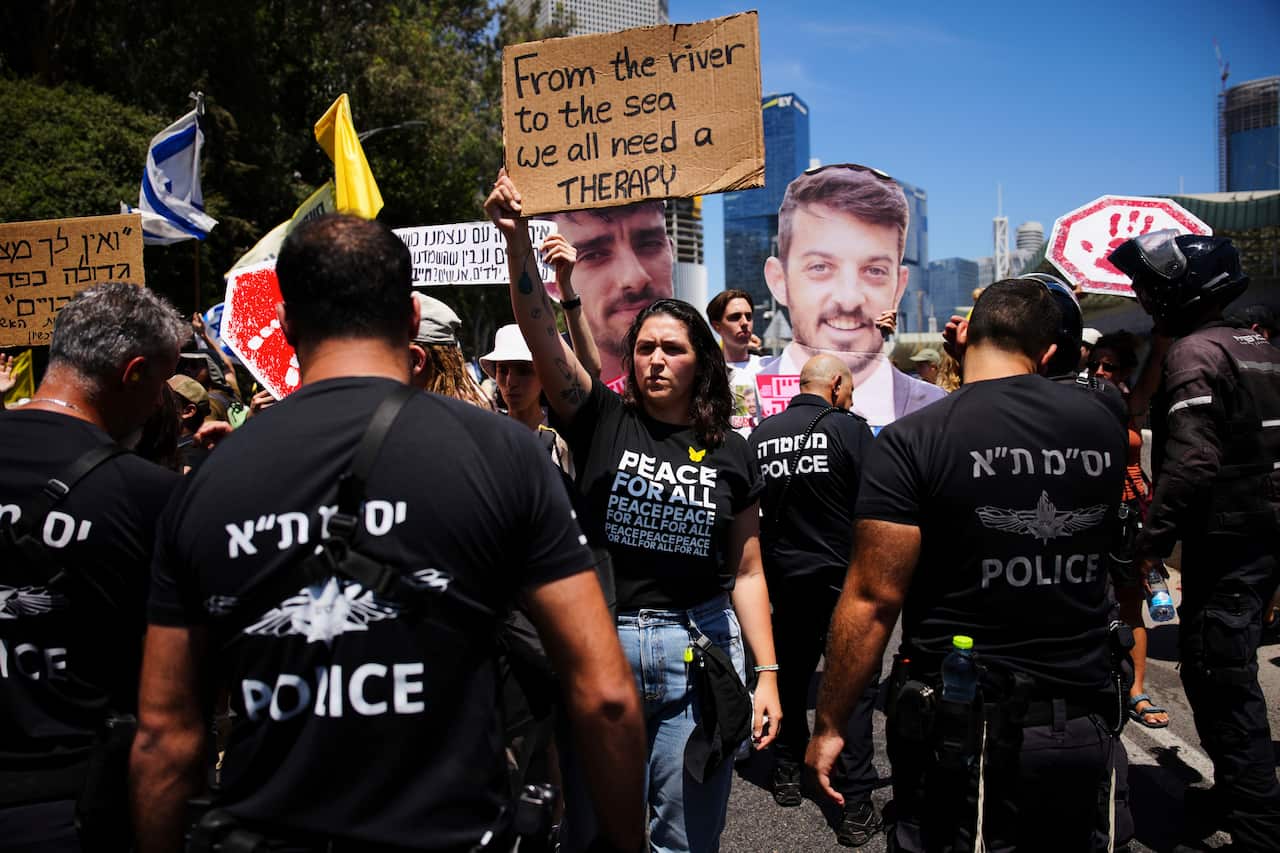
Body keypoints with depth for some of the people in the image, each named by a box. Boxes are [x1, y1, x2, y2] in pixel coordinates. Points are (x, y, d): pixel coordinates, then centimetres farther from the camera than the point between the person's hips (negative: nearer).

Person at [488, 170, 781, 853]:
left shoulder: (729, 453, 3)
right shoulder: (602, 421, 0)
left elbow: (746, 572, 7)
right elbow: (540, 331, -14)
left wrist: (768, 674, 3)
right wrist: (516, 235, -26)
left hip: (700, 649, 1)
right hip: (602, 641, 0)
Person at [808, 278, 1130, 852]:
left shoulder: (913, 440, -15)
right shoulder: (1102, 425, 0)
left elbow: (872, 600, -17)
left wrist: (829, 725, -7)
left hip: (962, 725, -4)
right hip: (1085, 723, 5)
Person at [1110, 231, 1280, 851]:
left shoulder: (1193, 353, -15)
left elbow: (1192, 460, -25)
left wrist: (1152, 539, -21)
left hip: (1225, 541, -10)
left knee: (1218, 679, -2)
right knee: (1230, 671, 20)